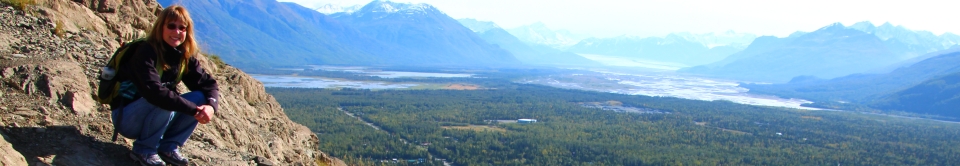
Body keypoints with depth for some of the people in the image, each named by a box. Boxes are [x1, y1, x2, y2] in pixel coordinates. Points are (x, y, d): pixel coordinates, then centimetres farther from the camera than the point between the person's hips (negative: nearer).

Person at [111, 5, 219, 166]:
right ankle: (144, 149, -12)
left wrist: (211, 106, -27)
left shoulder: (184, 56, -3)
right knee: (164, 102, -33)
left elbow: (208, 83, -5)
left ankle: (169, 146, -2)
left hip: (156, 116, 6)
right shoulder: (147, 52, -23)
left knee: (200, 98, -13)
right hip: (126, 118, -6)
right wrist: (194, 110, -36)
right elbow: (154, 92, -36)